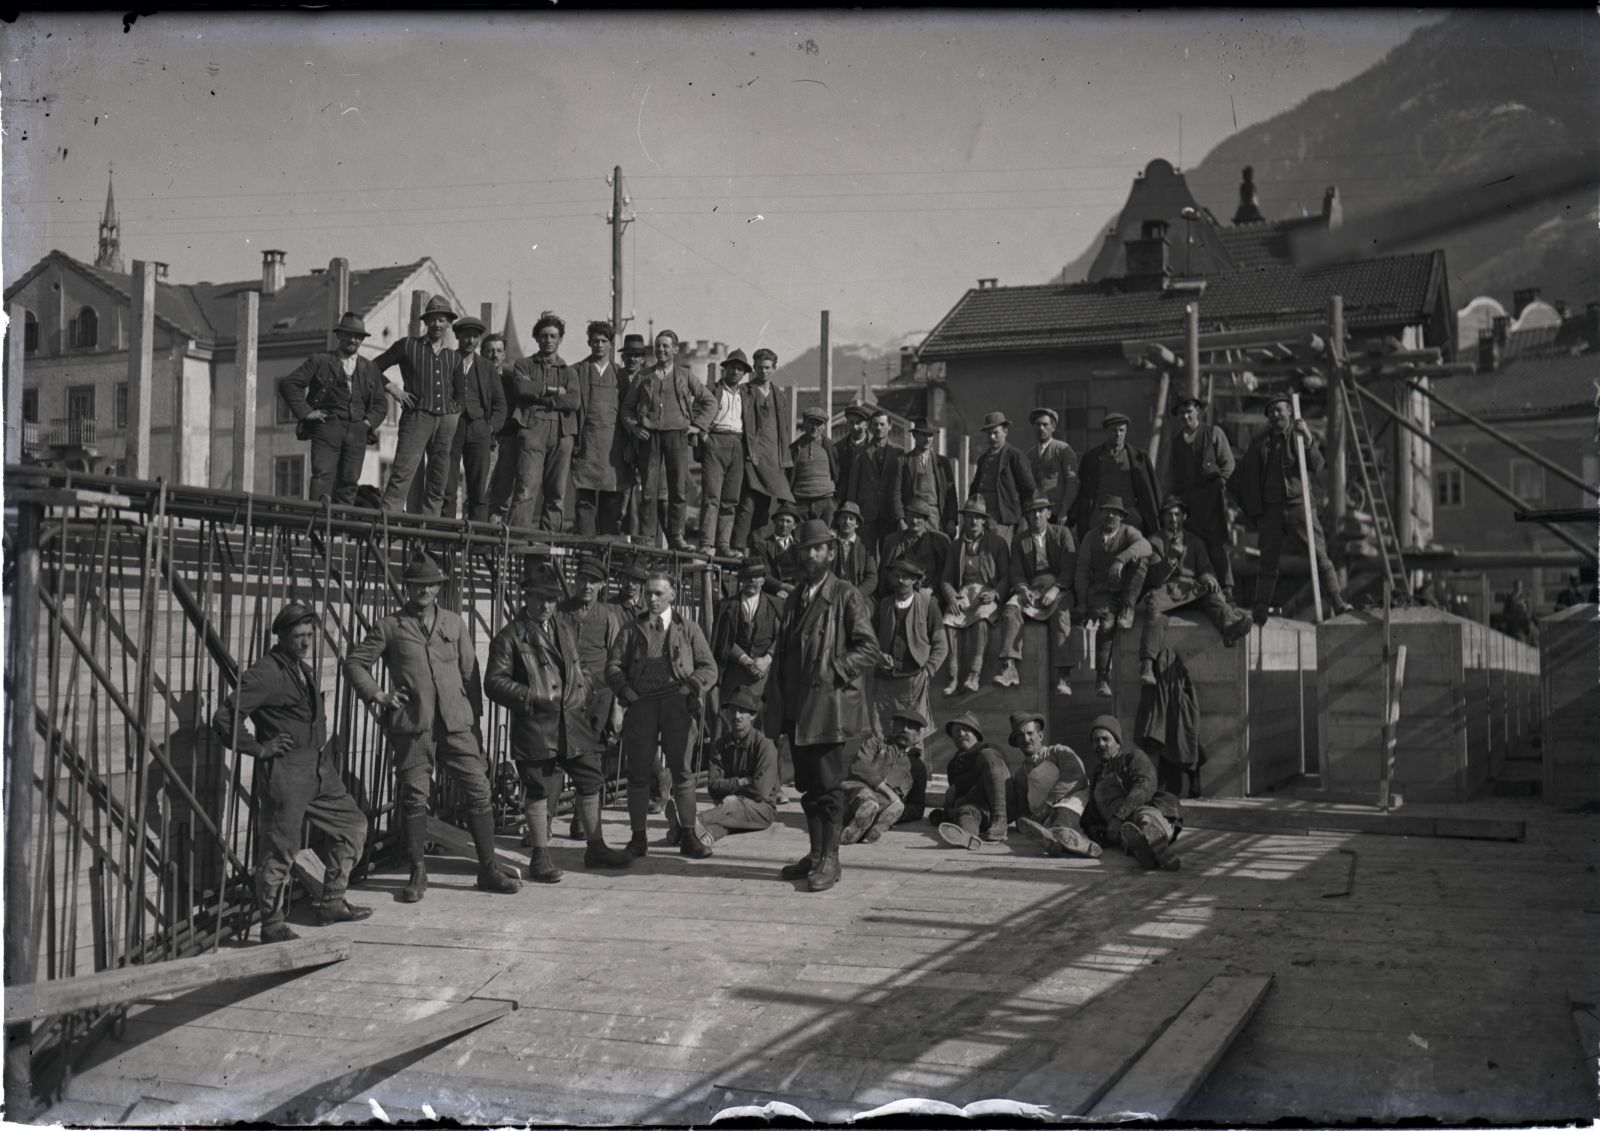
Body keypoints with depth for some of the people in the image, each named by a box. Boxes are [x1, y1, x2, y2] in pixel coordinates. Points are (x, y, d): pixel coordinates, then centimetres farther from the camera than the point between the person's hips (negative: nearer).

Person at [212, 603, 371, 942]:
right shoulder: (265, 674, -13)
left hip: (320, 770, 9)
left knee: (353, 825, 14)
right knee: (279, 849, -2)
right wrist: (258, 748, -14)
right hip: (284, 773, -9)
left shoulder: (305, 671, 15)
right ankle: (273, 925, 10)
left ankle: (332, 904, 24)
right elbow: (223, 719, -19)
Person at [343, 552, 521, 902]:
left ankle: (488, 870, 9)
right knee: (414, 798, 0)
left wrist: (475, 719, 10)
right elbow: (354, 662, 10)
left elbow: (469, 672, 14)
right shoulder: (390, 626, 6)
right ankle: (417, 873, 14)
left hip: (456, 724, 2)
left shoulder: (454, 623, 13)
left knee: (479, 790, -1)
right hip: (412, 726, -2)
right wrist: (377, 694, -3)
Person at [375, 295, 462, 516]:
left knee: (438, 483, 3)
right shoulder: (407, 346, 8)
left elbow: (459, 392, 28)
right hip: (417, 417, -4)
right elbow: (374, 367, 12)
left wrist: (456, 415, 14)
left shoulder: (453, 357, 18)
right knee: (401, 474, -16)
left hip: (446, 421, 4)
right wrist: (392, 388, 0)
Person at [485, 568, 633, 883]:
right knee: (538, 792, 0)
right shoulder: (508, 638, -5)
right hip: (535, 729, -6)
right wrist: (533, 697, -18)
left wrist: (588, 704, 14)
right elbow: (494, 682, -9)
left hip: (574, 723, 6)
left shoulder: (565, 630, 16)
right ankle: (541, 858, 12)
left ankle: (595, 848, 24)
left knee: (591, 784, 10)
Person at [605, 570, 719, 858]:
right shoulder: (632, 629, 15)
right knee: (638, 772, 1)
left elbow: (709, 668, 9)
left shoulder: (688, 628, 14)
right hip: (641, 705, 1)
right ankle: (638, 837, 7)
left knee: (682, 771, -2)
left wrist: (690, 687, -7)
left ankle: (688, 836, 3)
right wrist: (625, 691, -7)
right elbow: (613, 665, 9)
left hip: (677, 705, -1)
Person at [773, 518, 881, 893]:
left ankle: (830, 859, 3)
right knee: (807, 784, 12)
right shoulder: (794, 598, 16)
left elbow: (868, 650, -8)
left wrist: (834, 671, -17)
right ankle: (816, 852, 22)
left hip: (829, 704, -7)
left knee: (828, 785, -3)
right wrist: (781, 696, 12)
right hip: (796, 707, 7)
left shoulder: (846, 597, -4)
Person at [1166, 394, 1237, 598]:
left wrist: (1217, 483, -5)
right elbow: (1172, 476, 19)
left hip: (1211, 497, -3)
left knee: (1216, 544, -9)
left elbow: (1228, 463, 7)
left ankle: (1226, 590, -6)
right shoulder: (1175, 440, 19)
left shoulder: (1213, 433, 8)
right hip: (1185, 498, 4)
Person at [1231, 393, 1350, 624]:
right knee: (1268, 563, 2)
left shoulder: (1300, 436, 9)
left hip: (1299, 504, -1)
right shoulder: (1259, 443, 12)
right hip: (1271, 509, 1)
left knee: (1320, 555, -8)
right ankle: (1260, 613, 5)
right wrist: (1253, 510, 9)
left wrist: (1308, 438, -20)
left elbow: (1316, 467, -6)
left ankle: (1336, 602, -7)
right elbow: (1241, 481, 16)